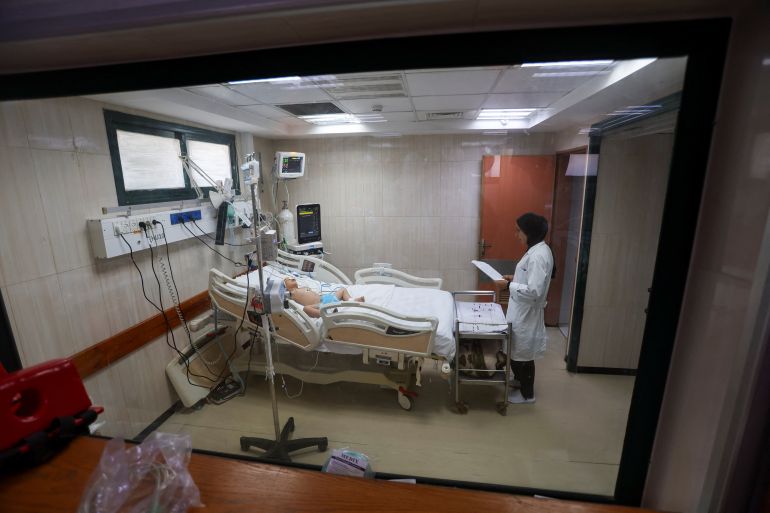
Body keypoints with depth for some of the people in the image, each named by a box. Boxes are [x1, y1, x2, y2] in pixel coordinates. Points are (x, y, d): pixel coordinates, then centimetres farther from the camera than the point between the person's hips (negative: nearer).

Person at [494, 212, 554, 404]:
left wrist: (509, 285, -23)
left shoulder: (539, 255, -25)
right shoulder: (536, 250, 6)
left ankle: (527, 393, 27)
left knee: (523, 353, 8)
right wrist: (514, 278, 7)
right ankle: (519, 379, 42)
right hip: (522, 311, 9)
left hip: (527, 313, -9)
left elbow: (534, 291, -29)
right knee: (517, 350, 23)